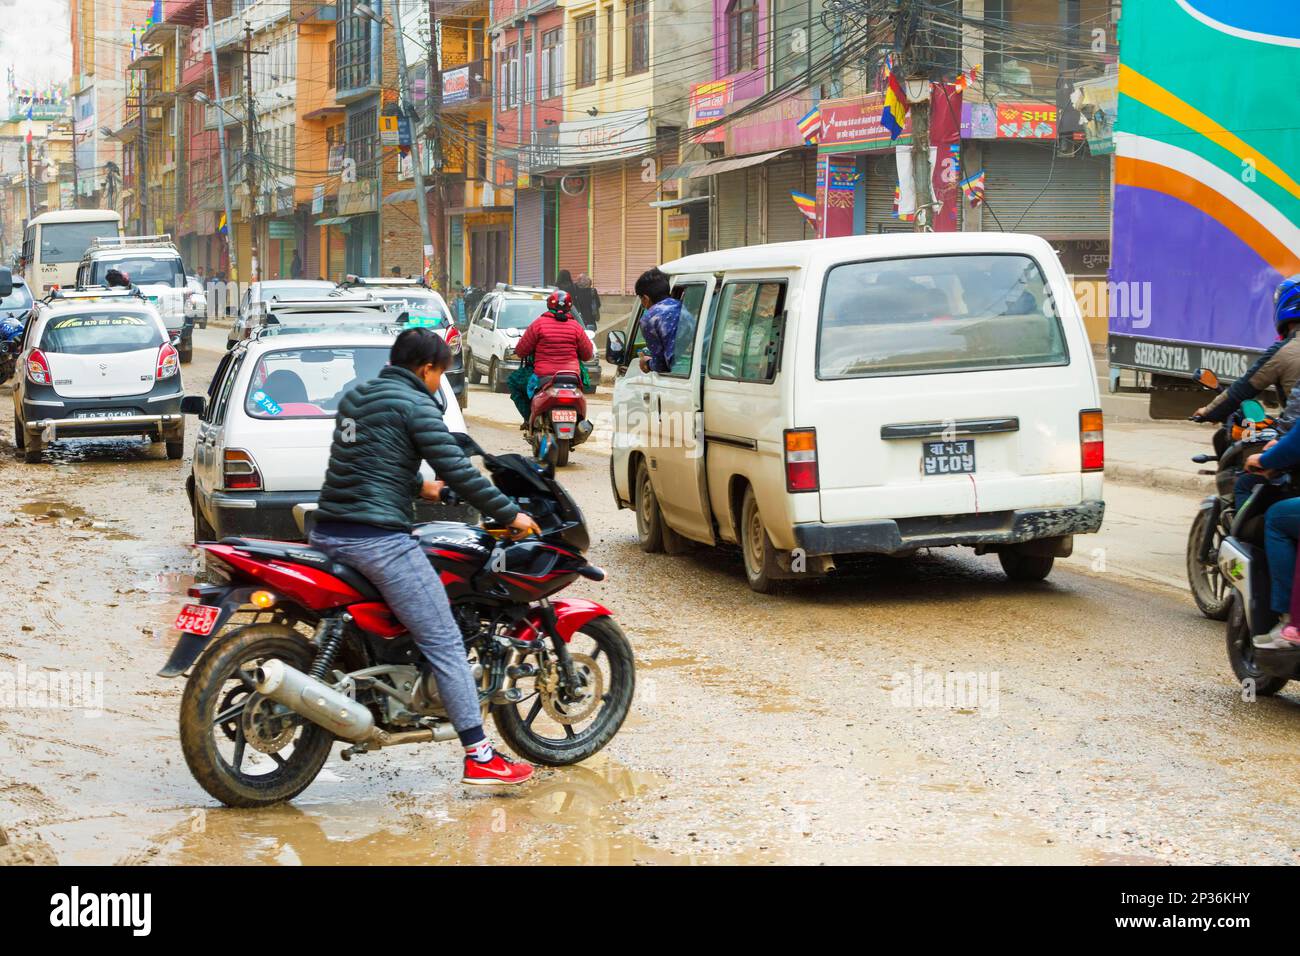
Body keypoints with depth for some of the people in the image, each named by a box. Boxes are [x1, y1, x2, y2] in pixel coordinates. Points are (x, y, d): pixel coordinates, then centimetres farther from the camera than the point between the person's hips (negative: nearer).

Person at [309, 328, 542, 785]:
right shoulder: (415, 405, -7)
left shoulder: (355, 396, 19)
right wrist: (509, 514, -3)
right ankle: (479, 757, -6)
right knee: (445, 644, -5)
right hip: (379, 538, -8)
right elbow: (457, 471, -12)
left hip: (327, 532, 9)